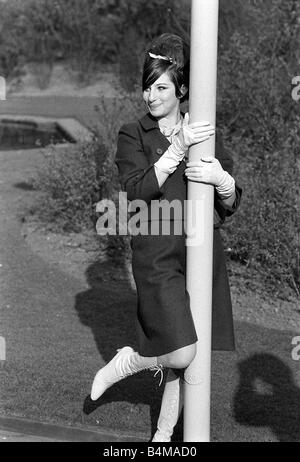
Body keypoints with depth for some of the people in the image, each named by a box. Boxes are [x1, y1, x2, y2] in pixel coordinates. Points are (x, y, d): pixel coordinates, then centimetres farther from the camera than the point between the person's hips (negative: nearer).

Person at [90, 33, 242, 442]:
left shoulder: (207, 134, 10)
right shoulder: (133, 136, 1)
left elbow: (230, 206, 10)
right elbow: (137, 191, -14)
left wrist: (222, 179, -13)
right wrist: (178, 148, -19)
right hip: (157, 254, -4)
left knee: (188, 358, 5)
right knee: (182, 353, -16)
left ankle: (164, 432, 23)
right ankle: (126, 362, 14)